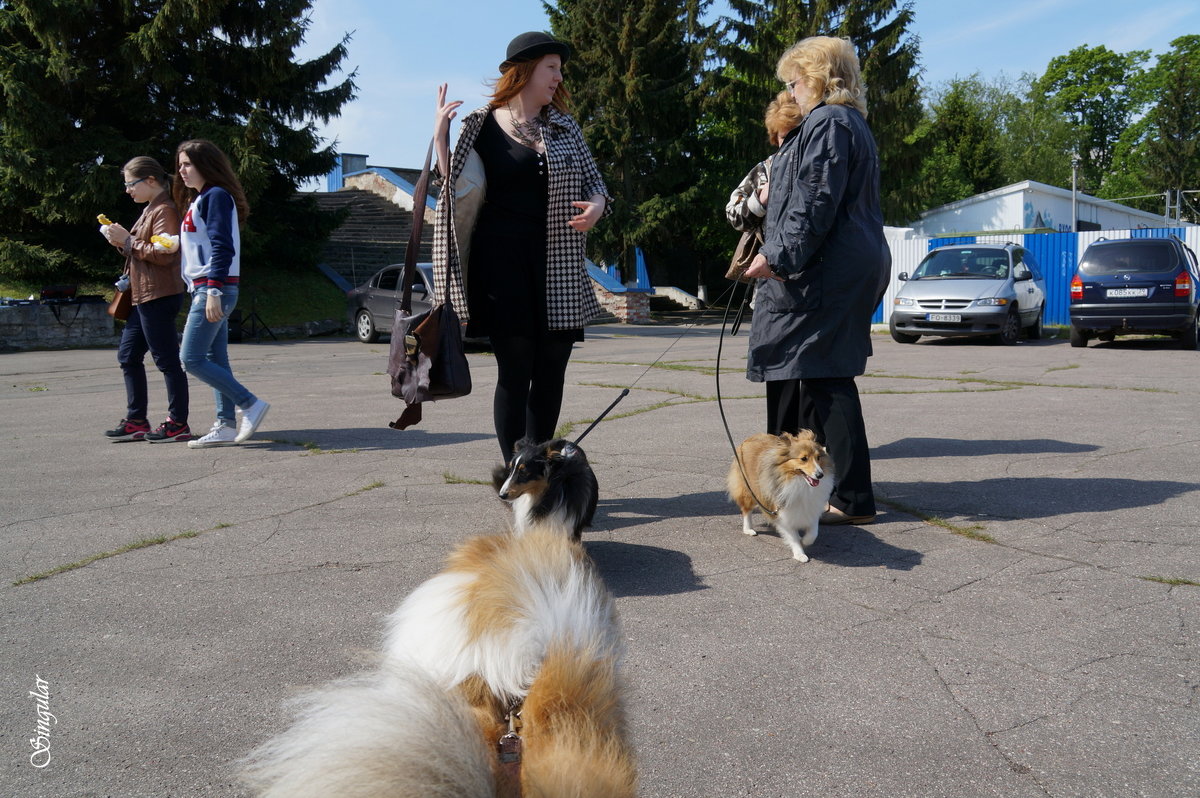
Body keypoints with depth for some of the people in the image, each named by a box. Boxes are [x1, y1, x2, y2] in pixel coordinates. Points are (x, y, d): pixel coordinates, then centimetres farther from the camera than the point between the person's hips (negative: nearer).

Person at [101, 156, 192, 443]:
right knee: (128, 356, 13)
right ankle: (136, 421, 18)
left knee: (167, 360, -6)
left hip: (159, 296, -11)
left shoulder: (165, 210, -12)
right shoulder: (150, 210, 20)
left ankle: (178, 424, 0)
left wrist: (128, 240, -15)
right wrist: (122, 241, 7)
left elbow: (163, 254, -22)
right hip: (142, 296, 11)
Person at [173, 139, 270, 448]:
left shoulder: (216, 196, -9)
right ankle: (226, 426, 9)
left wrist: (214, 291, -25)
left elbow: (222, 246, -19)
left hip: (214, 289, -10)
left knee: (192, 359, -10)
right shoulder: (199, 200, 21)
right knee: (215, 361, 8)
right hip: (204, 290, 10)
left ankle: (251, 404, -8)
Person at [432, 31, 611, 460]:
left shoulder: (564, 127, 14)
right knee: (516, 368, -6)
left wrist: (596, 205, -6)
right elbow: (457, 189, 4)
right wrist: (439, 137, -8)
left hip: (558, 266, 4)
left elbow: (594, 181, 16)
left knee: (552, 369, 3)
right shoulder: (481, 126, 4)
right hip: (501, 260, -4)